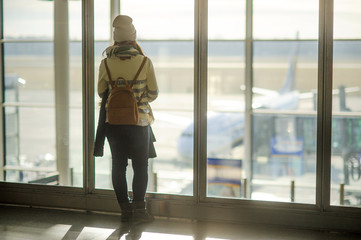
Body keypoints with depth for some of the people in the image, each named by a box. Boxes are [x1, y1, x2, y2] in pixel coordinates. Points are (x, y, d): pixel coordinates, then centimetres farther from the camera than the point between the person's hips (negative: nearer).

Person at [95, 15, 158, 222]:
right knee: (140, 166, 8)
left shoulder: (106, 63, -5)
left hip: (113, 122, 2)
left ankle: (125, 208, 14)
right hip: (139, 121, -2)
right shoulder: (145, 62, -9)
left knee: (118, 166, 10)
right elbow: (153, 93, -2)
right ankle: (139, 207, 6)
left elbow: (101, 92, 4)